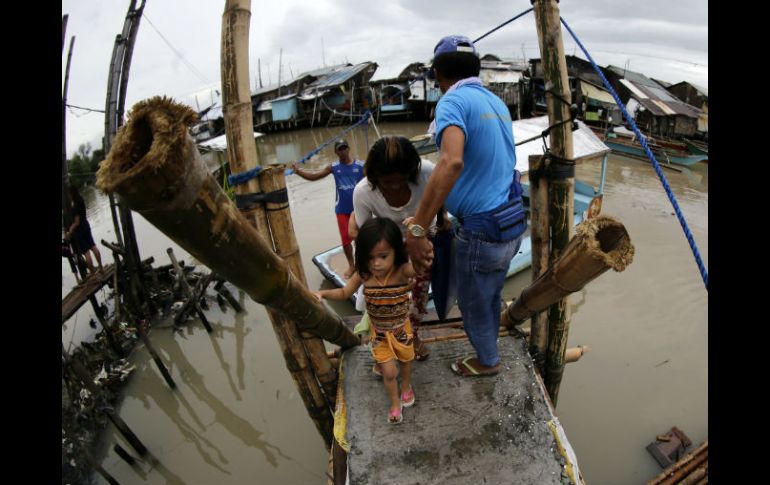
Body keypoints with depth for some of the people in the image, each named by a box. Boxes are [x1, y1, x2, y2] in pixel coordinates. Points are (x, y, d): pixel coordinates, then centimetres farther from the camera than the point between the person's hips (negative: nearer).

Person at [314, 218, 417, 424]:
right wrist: (323, 293, -19)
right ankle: (395, 403, 34)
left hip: (401, 328, -1)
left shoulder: (402, 271, -30)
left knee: (405, 361, 24)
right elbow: (345, 293, -4)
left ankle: (406, 386, 57)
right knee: (389, 371, 4)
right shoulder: (363, 274, -20)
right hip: (379, 332, 1)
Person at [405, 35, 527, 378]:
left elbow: (452, 162, -35)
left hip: (482, 229, -8)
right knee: (490, 296, 27)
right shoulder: (497, 103, 10)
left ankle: (487, 360, 40)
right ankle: (488, 346, 49)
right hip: (513, 223, 8)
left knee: (473, 304, 17)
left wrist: (417, 229, -36)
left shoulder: (453, 101, -15)